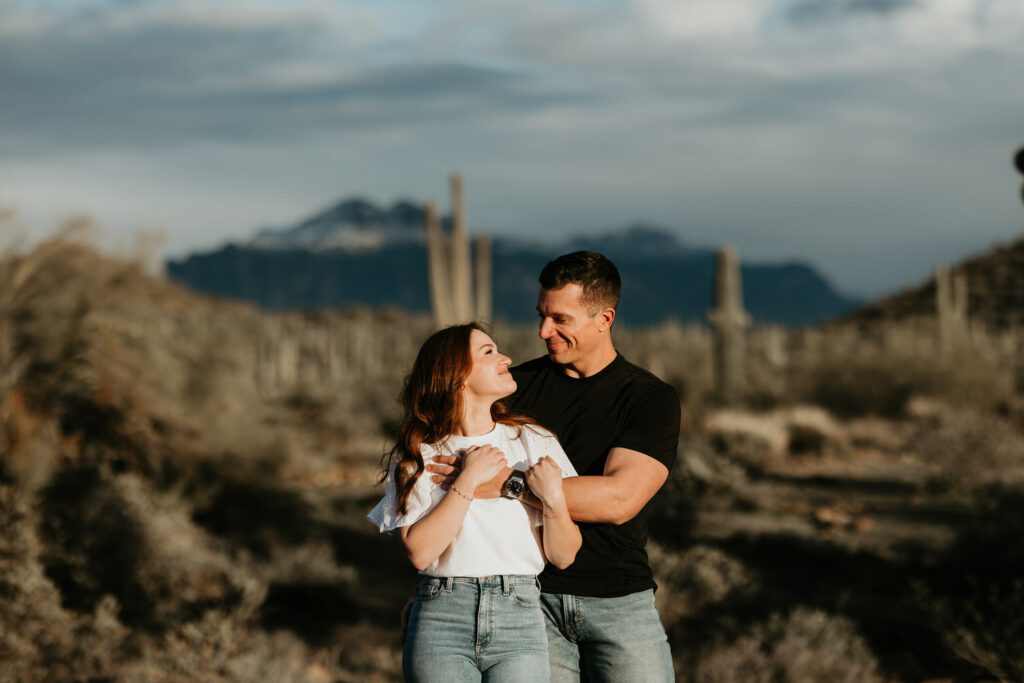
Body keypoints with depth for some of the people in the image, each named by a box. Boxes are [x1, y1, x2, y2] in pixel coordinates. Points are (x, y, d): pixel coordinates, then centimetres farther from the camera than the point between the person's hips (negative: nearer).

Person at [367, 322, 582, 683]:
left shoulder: (534, 441, 7)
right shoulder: (417, 454, 4)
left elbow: (562, 557, 5)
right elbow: (420, 552, -9)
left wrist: (554, 499, -12)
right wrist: (467, 480, -10)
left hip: (519, 619, 1)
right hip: (441, 622, -1)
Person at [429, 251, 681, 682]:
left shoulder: (652, 399, -3)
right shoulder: (519, 385, 7)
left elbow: (619, 498, -17)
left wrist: (507, 483, -23)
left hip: (618, 601, -2)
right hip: (531, 595, 2)